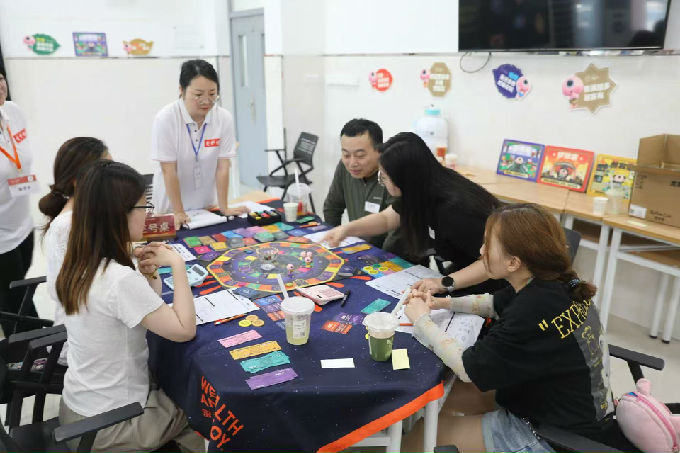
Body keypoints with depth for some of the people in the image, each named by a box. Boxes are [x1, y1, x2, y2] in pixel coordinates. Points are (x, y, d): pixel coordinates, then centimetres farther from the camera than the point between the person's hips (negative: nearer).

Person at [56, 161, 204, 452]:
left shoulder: (78, 265, -3)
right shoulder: (120, 279, -31)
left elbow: (148, 311, 8)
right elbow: (184, 330, -26)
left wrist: (148, 276, -9)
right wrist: (177, 265, -21)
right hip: (110, 424, -7)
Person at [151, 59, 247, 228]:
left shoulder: (224, 118, -12)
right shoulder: (165, 119, -19)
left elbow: (222, 167, -11)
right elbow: (169, 171, -18)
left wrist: (224, 208, -11)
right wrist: (179, 212, -18)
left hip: (206, 203, 3)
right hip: (170, 205, -2)